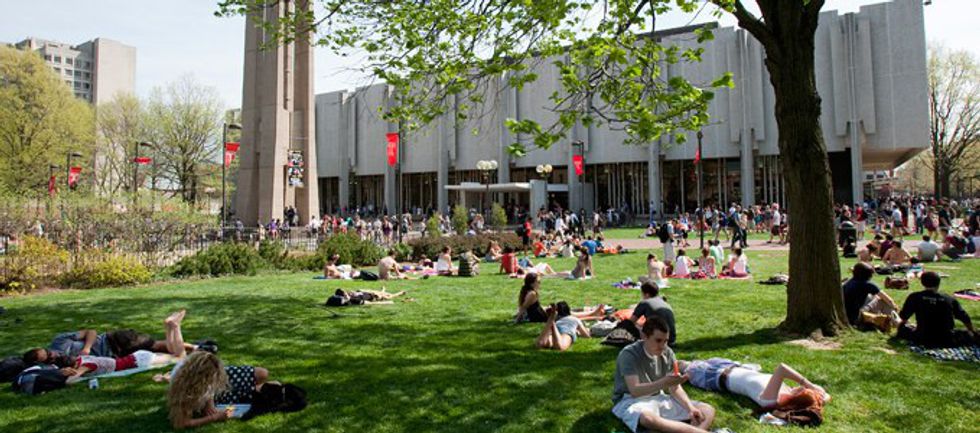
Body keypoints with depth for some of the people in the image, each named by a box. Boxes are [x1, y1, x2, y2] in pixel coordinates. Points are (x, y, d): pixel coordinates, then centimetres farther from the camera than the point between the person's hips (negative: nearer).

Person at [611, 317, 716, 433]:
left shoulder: (667, 353, 1)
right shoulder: (629, 354, -18)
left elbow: (674, 388, 4)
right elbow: (635, 391, -27)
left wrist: (690, 408, -15)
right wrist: (664, 382, -39)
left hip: (658, 398, 7)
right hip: (630, 400, -7)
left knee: (708, 411, -8)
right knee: (648, 418, -44)